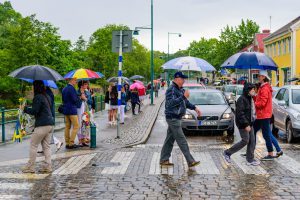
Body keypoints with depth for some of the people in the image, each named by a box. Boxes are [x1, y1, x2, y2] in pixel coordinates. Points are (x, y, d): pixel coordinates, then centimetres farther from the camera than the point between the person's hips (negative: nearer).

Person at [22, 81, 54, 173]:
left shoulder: (38, 97, -11)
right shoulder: (47, 96, 15)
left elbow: (34, 111, -15)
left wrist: (24, 108, 1)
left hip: (42, 125, -9)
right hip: (50, 124, 9)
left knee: (33, 145, 1)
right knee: (46, 146, 10)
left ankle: (30, 167, 4)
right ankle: (48, 166, 7)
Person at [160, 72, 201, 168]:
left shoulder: (180, 90, 15)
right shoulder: (171, 90, -16)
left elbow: (186, 102, 25)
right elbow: (171, 103, -28)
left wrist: (194, 108, 13)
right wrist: (183, 97, -30)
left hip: (176, 118, 10)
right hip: (173, 118, -10)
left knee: (170, 139, 12)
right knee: (182, 141, -7)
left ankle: (164, 160, 19)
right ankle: (190, 161, -5)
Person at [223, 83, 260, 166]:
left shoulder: (250, 99, 12)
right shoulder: (242, 99, -17)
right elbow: (240, 113, -23)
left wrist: (249, 124, 16)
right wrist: (246, 125, -25)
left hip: (249, 123, 9)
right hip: (243, 124, -9)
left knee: (252, 140, 7)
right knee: (245, 141, -6)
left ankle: (250, 159, 13)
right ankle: (227, 153, 7)